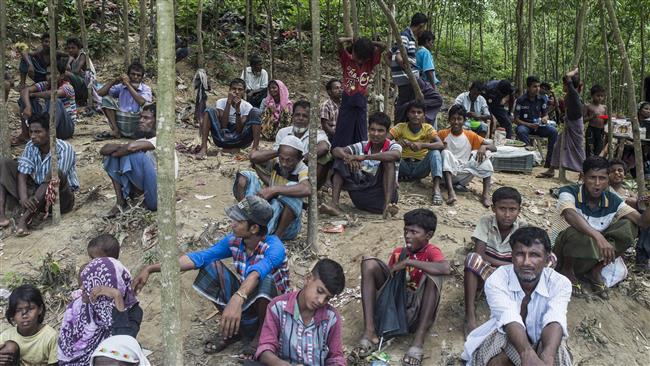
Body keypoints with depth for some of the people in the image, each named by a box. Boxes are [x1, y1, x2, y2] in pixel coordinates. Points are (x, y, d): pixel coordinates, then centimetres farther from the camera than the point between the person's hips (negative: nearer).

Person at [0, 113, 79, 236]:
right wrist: (23, 198, -29)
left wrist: (31, 200, -30)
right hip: (36, 193, 6)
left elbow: (56, 178, -24)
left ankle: (24, 218, -37)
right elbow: (22, 175, -9)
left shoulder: (64, 149, -18)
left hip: (60, 199, -6)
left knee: (55, 175, -37)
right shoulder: (30, 147, -2)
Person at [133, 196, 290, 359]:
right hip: (246, 304, 5)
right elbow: (200, 257, -14)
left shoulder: (274, 246, -28)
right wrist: (151, 269, -22)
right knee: (213, 266, -13)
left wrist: (237, 300, -68)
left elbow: (258, 272, -48)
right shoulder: (233, 240, -9)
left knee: (265, 278, -38)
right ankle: (231, 328, 0)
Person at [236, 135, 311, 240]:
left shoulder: (303, 171, -19)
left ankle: (277, 236, -22)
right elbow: (253, 156, -20)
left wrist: (274, 190, -41)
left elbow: (307, 190, -43)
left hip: (286, 225, -4)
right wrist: (277, 153, -17)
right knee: (245, 177, -10)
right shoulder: (275, 162, -4)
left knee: (293, 187, -34)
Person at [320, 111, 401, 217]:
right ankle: (334, 204, -20)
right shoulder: (362, 146, 5)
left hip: (382, 195, -3)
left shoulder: (393, 146, -5)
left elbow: (396, 155, -32)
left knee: (388, 161, -24)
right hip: (362, 196, 3)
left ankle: (387, 204, -36)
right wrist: (348, 157, -30)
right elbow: (336, 150, -6)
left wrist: (365, 157, -38)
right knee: (341, 161, -8)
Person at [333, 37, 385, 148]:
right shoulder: (347, 60, -2)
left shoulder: (370, 62, 5)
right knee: (343, 134, 1)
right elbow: (340, 42, -15)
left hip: (361, 102, 3)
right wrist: (351, 40, 0)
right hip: (347, 102, -3)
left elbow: (383, 47, 0)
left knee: (361, 134, 9)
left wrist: (368, 43, 2)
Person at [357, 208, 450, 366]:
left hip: (417, 308, -4)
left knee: (432, 274, -30)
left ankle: (418, 340, -32)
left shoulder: (432, 251, -6)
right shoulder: (398, 252, 9)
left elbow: (446, 268, -31)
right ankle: (369, 330, -20)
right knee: (369, 262, -10)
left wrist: (408, 262, -27)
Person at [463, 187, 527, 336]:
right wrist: (507, 265, -24)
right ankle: (470, 314, -33)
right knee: (472, 258, -34)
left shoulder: (523, 227, -10)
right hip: (485, 270, -1)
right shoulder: (486, 221, -14)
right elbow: (478, 254, -21)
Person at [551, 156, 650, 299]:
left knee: (629, 226, -10)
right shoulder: (569, 192, -21)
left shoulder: (613, 201, -6)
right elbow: (570, 214, -44)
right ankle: (567, 270, -6)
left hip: (593, 256, 5)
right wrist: (598, 236, -57)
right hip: (562, 252, -5)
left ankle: (595, 271, 3)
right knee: (577, 230, -37)